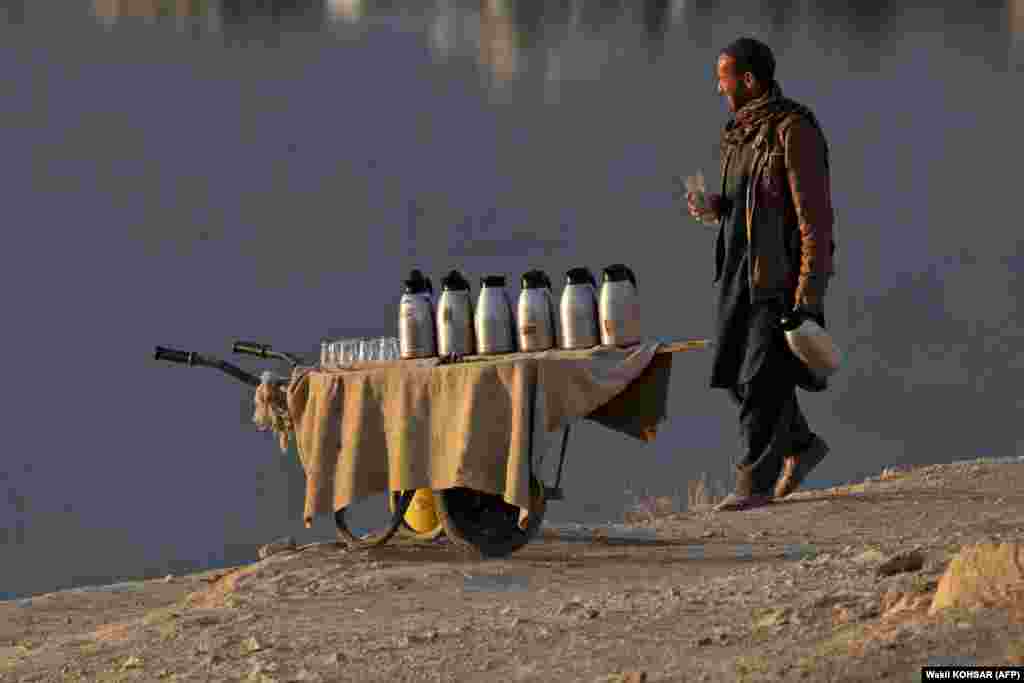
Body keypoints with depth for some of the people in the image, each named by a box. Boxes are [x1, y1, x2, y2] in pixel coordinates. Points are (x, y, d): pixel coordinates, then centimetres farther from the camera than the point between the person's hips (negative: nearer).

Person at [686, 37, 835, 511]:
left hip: (786, 272, -9)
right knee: (736, 372, 9)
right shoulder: (742, 133, 12)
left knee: (764, 377, -8)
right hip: (742, 268, 9)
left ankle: (755, 483, -2)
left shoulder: (794, 131, -15)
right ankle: (801, 445, 26)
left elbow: (816, 214, -17)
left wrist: (808, 291, -20)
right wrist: (714, 209, 2)